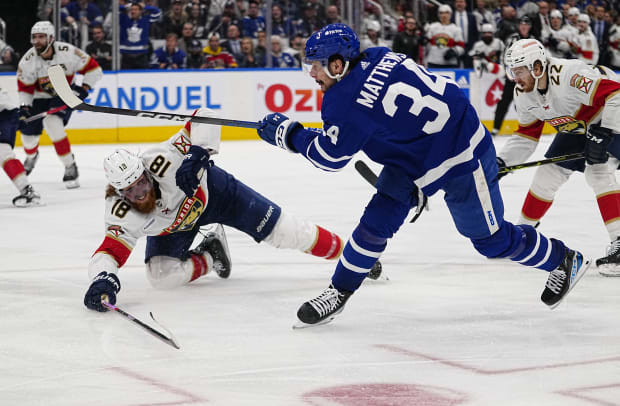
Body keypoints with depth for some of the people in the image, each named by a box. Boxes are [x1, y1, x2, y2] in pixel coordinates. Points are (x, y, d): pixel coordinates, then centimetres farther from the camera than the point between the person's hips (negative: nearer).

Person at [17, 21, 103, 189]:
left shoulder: (68, 52, -26)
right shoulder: (28, 60, -17)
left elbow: (93, 69, -16)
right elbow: (24, 87, -5)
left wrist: (84, 88, -21)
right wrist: (24, 108, -15)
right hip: (41, 97, 4)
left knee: (52, 123, -29)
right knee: (29, 131, 4)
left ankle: (70, 167, -19)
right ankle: (31, 156, 44)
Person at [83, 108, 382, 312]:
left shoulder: (163, 160, -40)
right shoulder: (121, 212, -32)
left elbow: (205, 118, -39)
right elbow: (110, 251, -37)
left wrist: (196, 155, -53)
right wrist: (102, 279, -58)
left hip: (211, 192, -3)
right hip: (172, 226, 3)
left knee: (282, 231, -6)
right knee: (161, 276, -15)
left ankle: (344, 251, 14)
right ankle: (208, 256, 17)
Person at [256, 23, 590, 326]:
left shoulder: (352, 101, -29)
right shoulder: (377, 58, -6)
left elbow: (330, 156, -19)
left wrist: (288, 133, -8)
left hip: (460, 160, -9)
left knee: (491, 239, 7)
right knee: (376, 220, 3)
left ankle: (564, 261, 28)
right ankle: (339, 292, 11)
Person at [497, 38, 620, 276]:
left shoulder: (570, 74, -37)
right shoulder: (523, 94, -9)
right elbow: (527, 135, 2)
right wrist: (502, 161, -9)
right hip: (576, 128, 8)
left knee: (597, 171, -27)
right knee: (549, 173, 6)